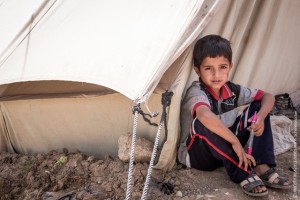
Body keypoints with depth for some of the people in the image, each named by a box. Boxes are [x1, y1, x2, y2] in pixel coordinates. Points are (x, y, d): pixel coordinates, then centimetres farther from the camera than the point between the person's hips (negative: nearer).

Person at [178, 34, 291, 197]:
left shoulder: (231, 90, -4)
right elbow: (206, 117, -47)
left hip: (225, 151, 6)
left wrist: (260, 117, -18)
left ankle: (262, 168, -13)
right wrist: (236, 142, -37)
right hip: (197, 155, -6)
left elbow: (268, 97, 3)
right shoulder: (196, 92, -25)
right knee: (202, 123, -38)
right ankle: (243, 174, -25)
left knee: (258, 106, -3)